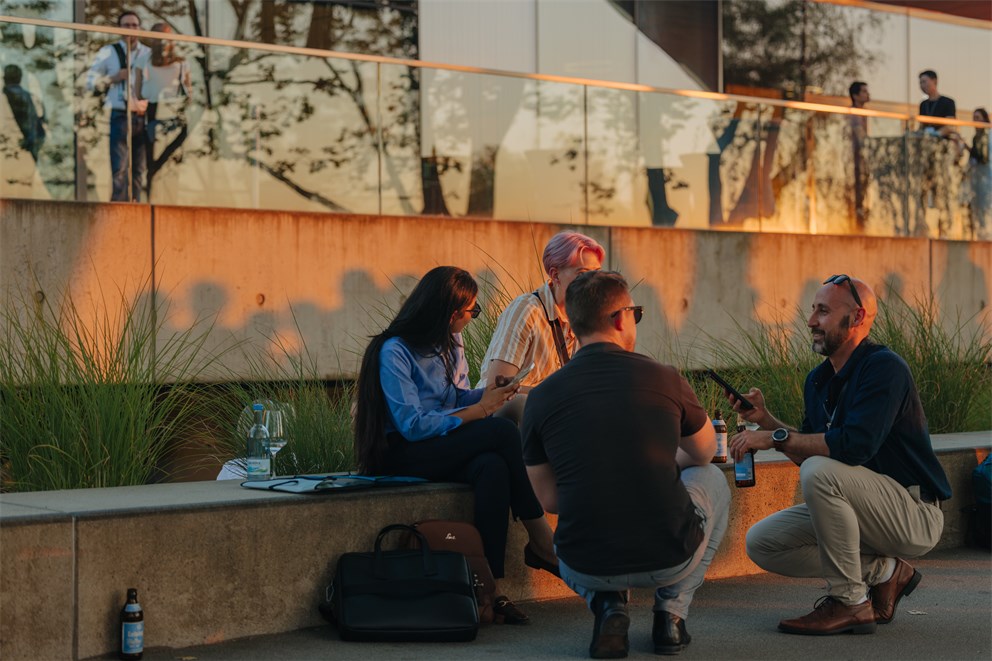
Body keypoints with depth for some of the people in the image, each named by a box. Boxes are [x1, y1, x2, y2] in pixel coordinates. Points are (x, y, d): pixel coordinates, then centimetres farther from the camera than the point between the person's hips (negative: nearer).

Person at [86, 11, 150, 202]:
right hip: (120, 116, -3)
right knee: (120, 167, -10)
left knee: (138, 169, 5)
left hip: (144, 117, 3)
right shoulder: (108, 52, 7)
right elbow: (90, 82, 7)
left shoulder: (148, 54, 12)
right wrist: (113, 78, -8)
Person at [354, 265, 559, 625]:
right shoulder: (394, 351, -14)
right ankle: (541, 541, -17)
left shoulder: (451, 343, 12)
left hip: (443, 450, 7)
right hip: (402, 455, -7)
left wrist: (487, 394, -4)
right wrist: (479, 410, -17)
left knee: (493, 468, -31)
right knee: (502, 431, -27)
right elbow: (413, 424, -20)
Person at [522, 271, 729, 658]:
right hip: (670, 560, -1)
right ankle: (671, 614, 18)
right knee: (712, 480, 30)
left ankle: (607, 604, 8)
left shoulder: (542, 397, -3)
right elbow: (704, 453, 17)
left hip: (587, 568, 1)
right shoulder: (664, 378, -4)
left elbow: (549, 501, 7)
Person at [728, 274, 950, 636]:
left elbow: (855, 445, -31)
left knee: (820, 471, -32)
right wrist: (765, 419, 1)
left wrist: (777, 438, -25)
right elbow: (809, 451, 16)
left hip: (916, 515, -9)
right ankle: (883, 571, 5)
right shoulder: (818, 380, 9)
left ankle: (849, 602, -19)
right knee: (761, 542, -1)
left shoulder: (885, 368, -18)